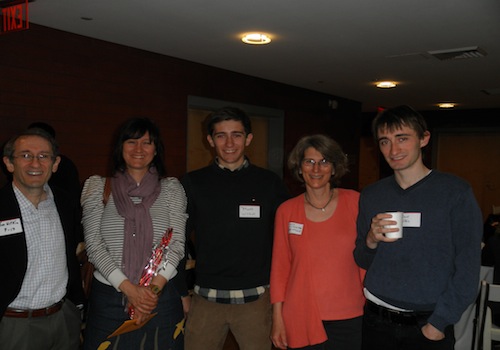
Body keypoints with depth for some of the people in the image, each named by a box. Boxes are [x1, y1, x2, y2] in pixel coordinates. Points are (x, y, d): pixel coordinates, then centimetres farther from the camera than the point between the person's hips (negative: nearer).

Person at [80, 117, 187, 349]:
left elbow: (177, 243, -2)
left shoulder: (172, 188, 3)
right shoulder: (98, 186, 2)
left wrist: (154, 288, -15)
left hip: (161, 296, 0)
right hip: (108, 297, 0)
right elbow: (94, 245, -4)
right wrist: (129, 288, -13)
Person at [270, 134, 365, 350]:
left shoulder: (354, 202, -5)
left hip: (348, 318, 0)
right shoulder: (286, 211, -2)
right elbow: (280, 266, 2)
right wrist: (277, 318, 1)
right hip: (300, 319, 1)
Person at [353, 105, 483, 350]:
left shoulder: (455, 191, -8)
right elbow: (362, 262, 8)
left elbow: (468, 269, -9)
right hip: (376, 321, 3)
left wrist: (438, 324, -12)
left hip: (430, 323, -3)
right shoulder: (370, 196, 2)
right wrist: (371, 241, -12)